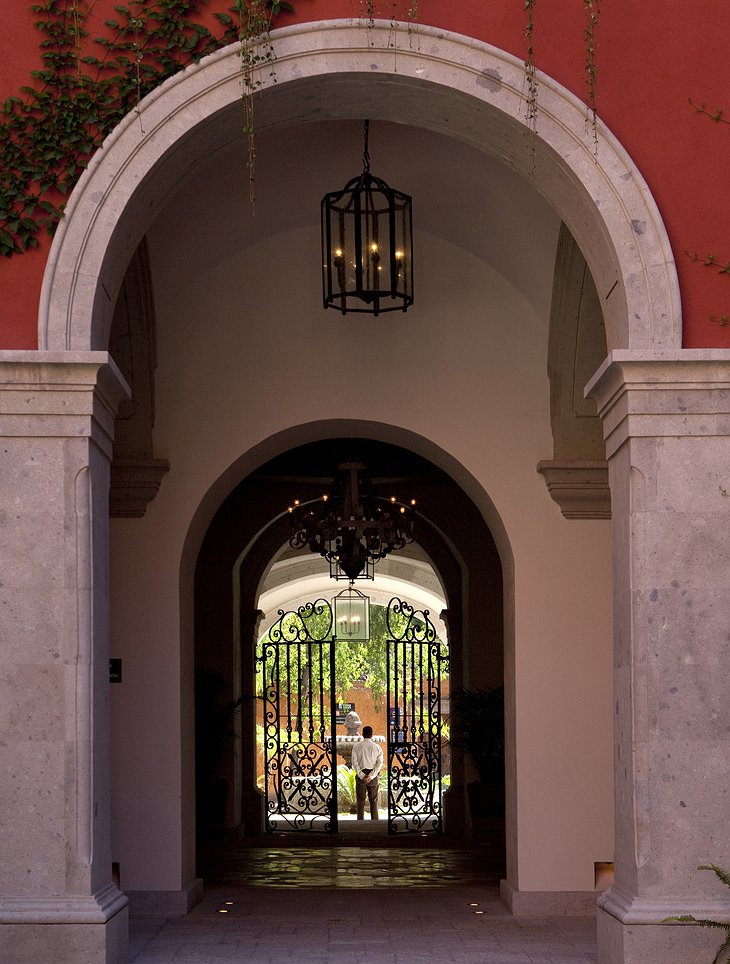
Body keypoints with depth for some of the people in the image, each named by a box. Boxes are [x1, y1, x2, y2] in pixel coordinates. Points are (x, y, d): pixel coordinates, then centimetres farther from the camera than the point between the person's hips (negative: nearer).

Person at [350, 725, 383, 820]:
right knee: (373, 800, 9)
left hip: (361, 774, -1)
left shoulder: (356, 746, -3)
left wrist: (362, 776, -10)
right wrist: (371, 776, -11)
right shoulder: (377, 747, -1)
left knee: (360, 801, 5)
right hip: (373, 776, 1)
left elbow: (354, 762, -8)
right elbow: (379, 763, -7)